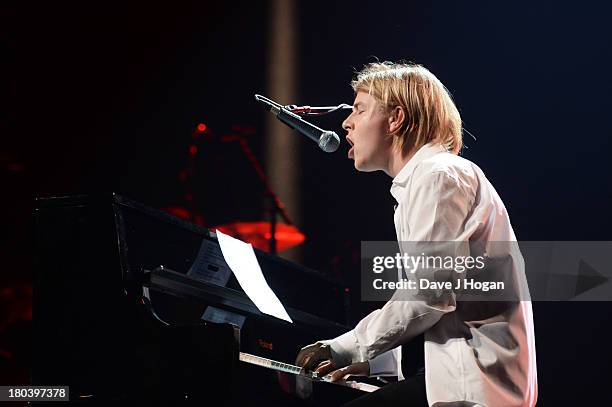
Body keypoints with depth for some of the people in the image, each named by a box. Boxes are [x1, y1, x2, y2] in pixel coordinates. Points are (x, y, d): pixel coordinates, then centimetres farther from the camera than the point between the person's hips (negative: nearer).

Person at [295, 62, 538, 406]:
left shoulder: (439, 176, -7)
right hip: (458, 370, 10)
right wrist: (376, 359, 14)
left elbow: (429, 295, -19)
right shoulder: (417, 183, 25)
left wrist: (347, 349, -10)